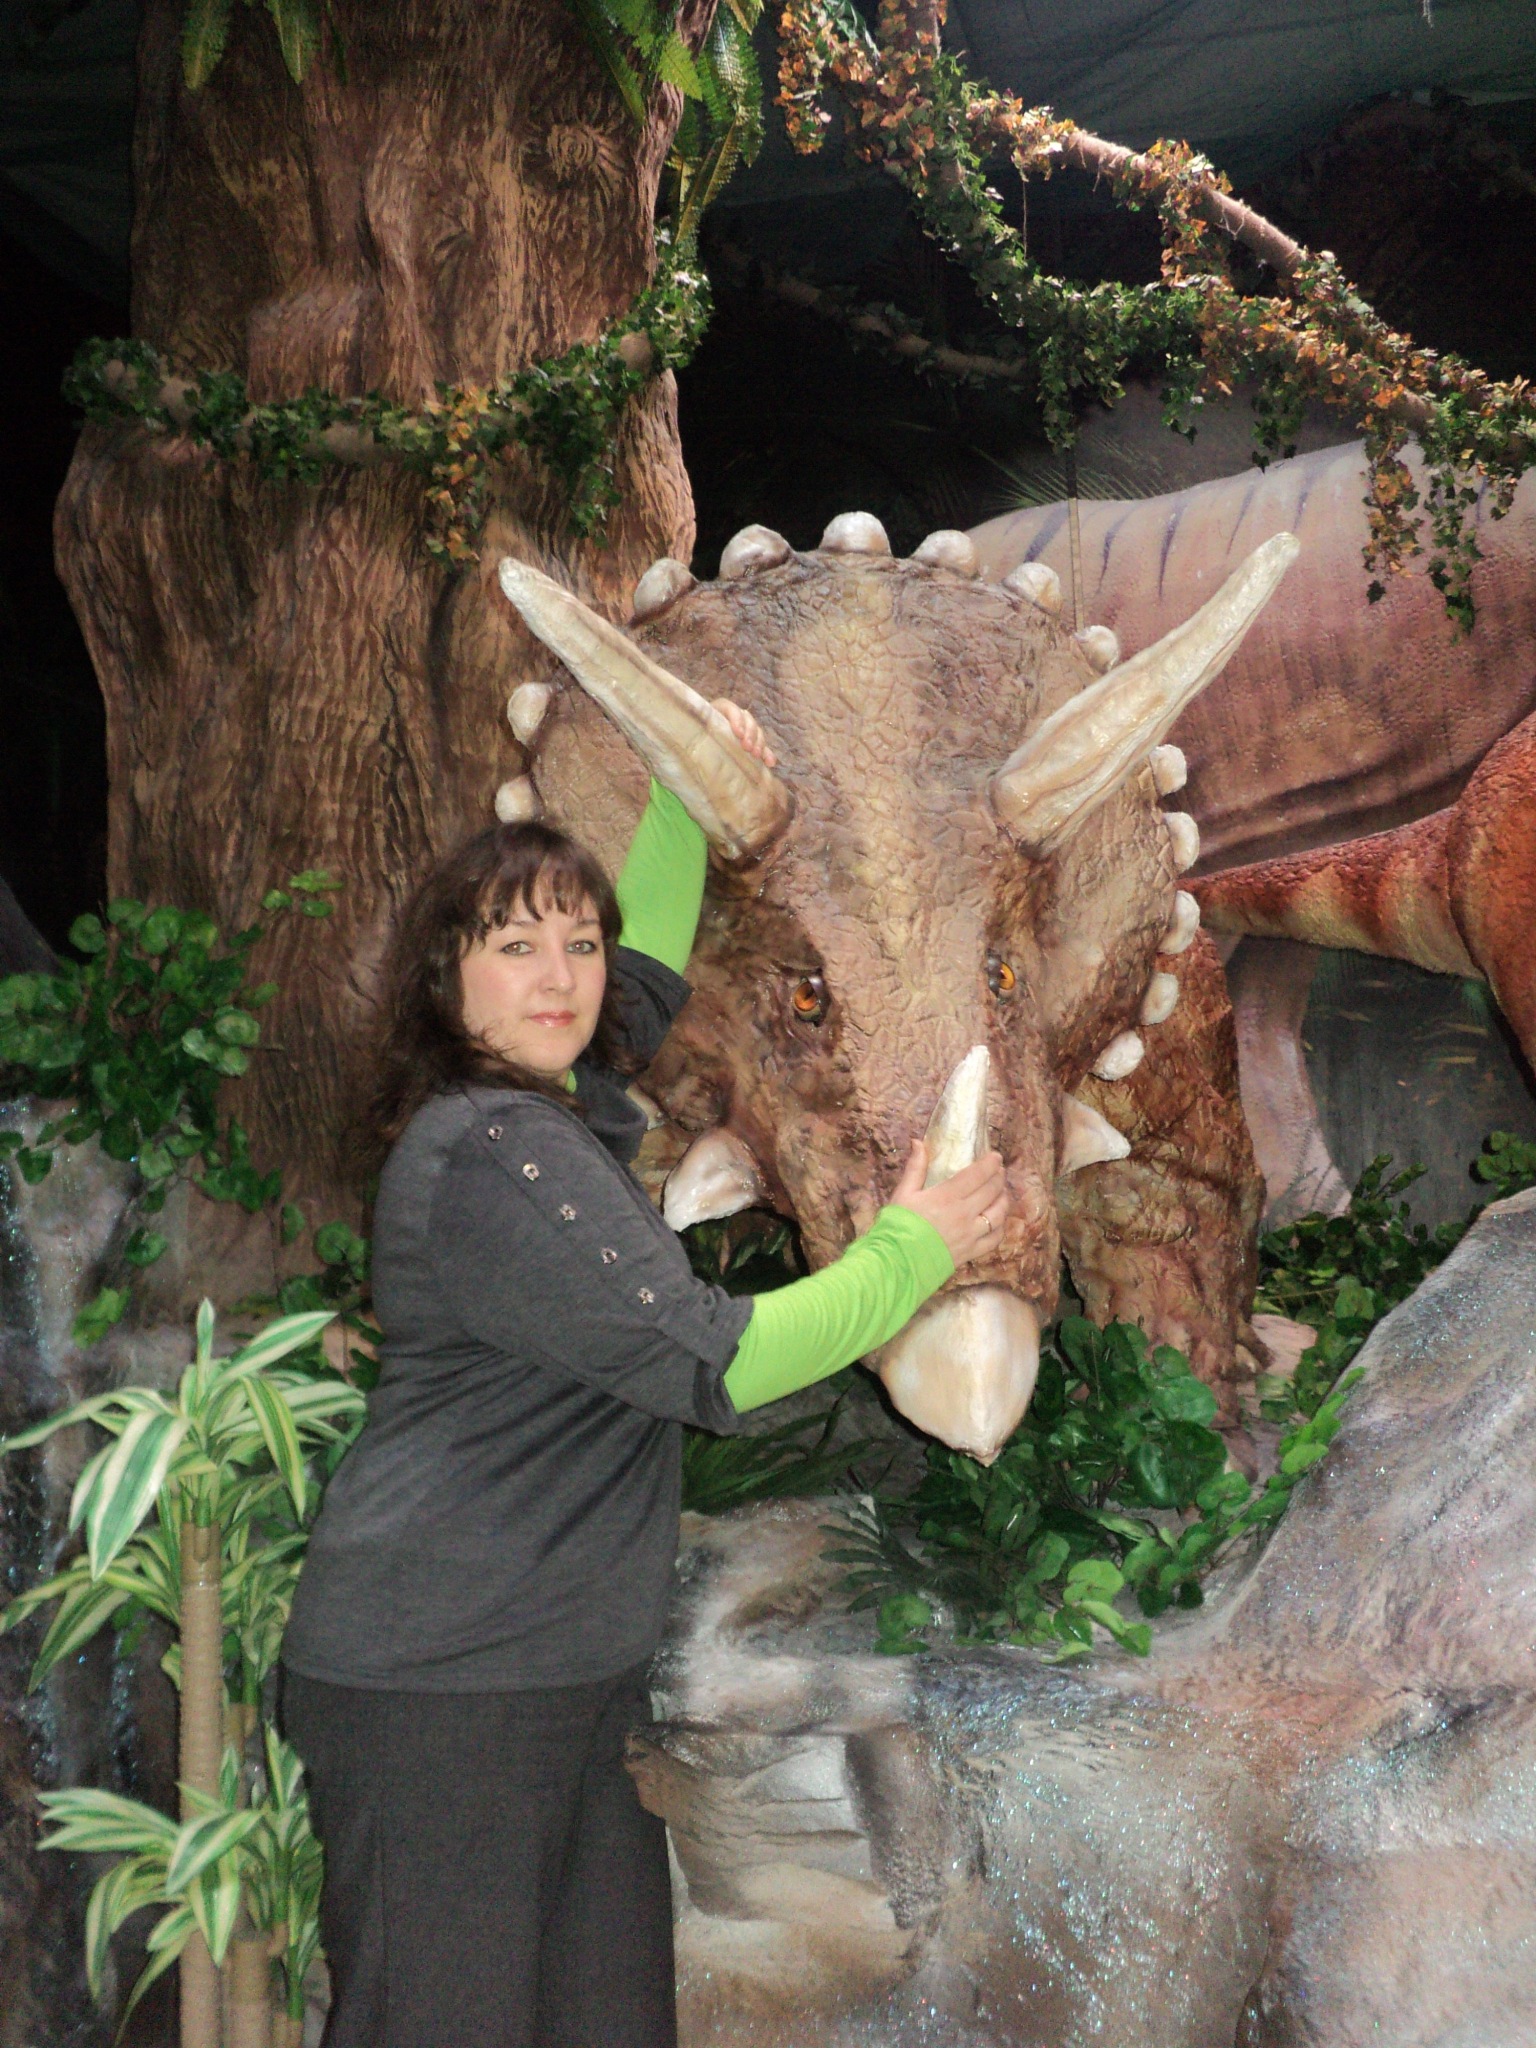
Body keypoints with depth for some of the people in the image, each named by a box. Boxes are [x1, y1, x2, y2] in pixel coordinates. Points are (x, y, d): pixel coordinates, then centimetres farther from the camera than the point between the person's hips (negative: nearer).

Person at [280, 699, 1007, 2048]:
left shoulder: (563, 1109, 12)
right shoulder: (490, 1155, -17)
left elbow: (650, 974, 32)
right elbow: (711, 1364, -18)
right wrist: (911, 1252, -7)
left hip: (579, 1672, 10)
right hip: (443, 1686, -9)